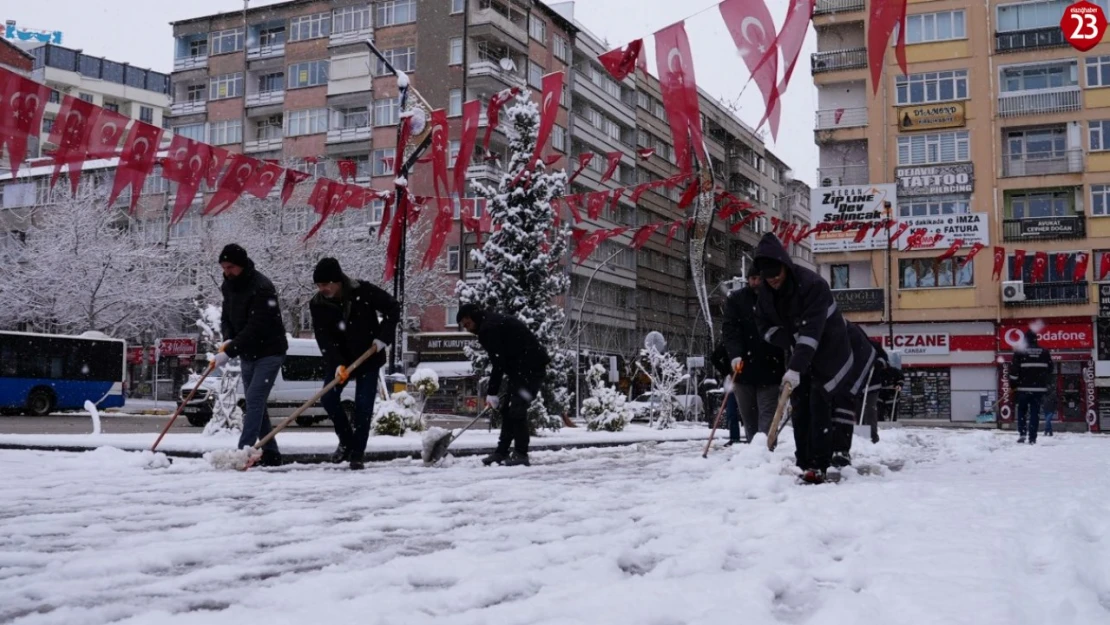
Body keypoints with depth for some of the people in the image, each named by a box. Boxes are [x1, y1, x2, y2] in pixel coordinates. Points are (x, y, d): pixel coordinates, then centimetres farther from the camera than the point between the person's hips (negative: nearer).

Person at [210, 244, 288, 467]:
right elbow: (226, 317, 13)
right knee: (255, 404, 9)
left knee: (254, 401, -16)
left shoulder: (262, 288, -23)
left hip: (268, 353, -9)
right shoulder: (229, 286, 4)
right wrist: (228, 339, -8)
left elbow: (255, 328, -28)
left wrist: (229, 352, -31)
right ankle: (270, 453, 16)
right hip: (247, 354, 9)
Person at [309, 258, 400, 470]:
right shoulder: (317, 304, -11)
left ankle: (357, 455, -1)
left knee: (363, 405, -8)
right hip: (340, 360, 3)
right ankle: (346, 441, 13)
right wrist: (337, 364, -29)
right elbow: (323, 338, -16)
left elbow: (393, 308, -9)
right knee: (328, 398, -9)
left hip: (368, 358, -3)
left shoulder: (363, 292, -18)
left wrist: (383, 337, -18)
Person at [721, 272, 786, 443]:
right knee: (748, 417, 8)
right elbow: (730, 328, -6)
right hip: (743, 368, 2)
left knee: (767, 416, -8)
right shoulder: (735, 299, 4)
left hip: (769, 368, -1)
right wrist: (735, 354, -21)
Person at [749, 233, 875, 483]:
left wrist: (795, 368, -44)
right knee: (799, 407, 2)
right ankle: (804, 464, 7)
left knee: (820, 405, -13)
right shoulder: (766, 293, -7)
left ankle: (818, 466, -12)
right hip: (800, 353, 7)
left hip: (828, 352, -6)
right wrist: (789, 341, -18)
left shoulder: (813, 285, -30)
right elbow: (765, 325, 1)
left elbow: (811, 331, -37)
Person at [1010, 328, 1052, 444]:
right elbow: (1050, 369, 12)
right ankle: (1032, 439, 0)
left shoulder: (1019, 351, -4)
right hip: (1039, 388, 2)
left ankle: (1022, 434, 2)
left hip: (1023, 388, -2)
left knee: (1022, 411, 14)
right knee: (1035, 413, 3)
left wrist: (1013, 385, 4)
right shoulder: (1044, 352, 6)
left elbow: (1014, 370, -6)